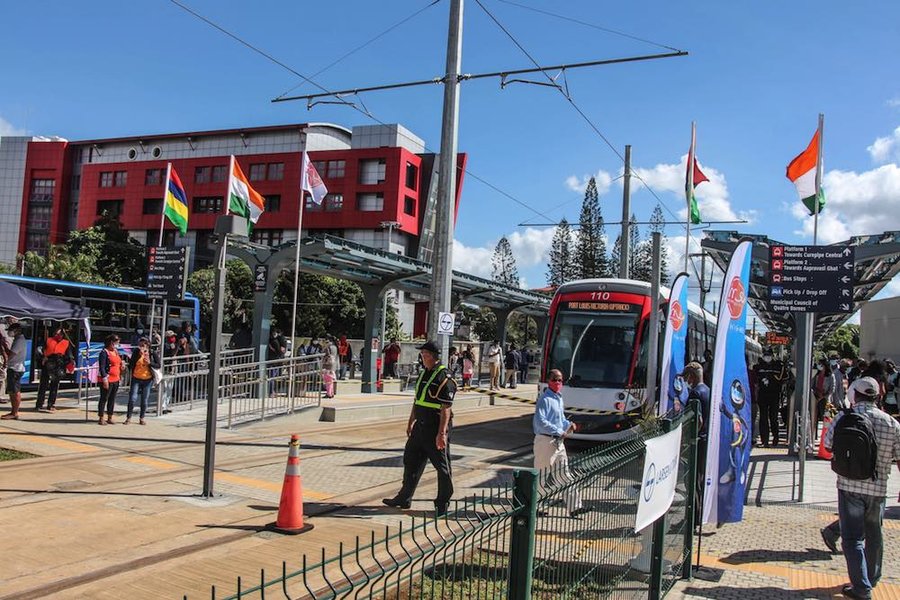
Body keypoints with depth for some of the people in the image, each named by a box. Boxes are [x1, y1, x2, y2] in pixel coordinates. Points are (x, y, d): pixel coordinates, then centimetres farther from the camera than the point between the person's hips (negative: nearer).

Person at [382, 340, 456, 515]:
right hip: (421, 426, 9)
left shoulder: (444, 378, -16)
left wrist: (441, 433, -24)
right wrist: (410, 422, 22)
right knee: (410, 460, 14)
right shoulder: (424, 374, 12)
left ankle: (443, 504, 16)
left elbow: (446, 409, -20)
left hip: (436, 428, -9)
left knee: (442, 467, 4)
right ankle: (404, 498, 25)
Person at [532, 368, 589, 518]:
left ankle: (574, 507, 10)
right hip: (545, 440, -9)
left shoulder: (559, 398, 13)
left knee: (563, 474, 8)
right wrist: (559, 431, -21)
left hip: (558, 441, 9)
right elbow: (540, 422, -23)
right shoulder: (545, 399, -15)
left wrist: (569, 424, 5)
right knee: (542, 475, 2)